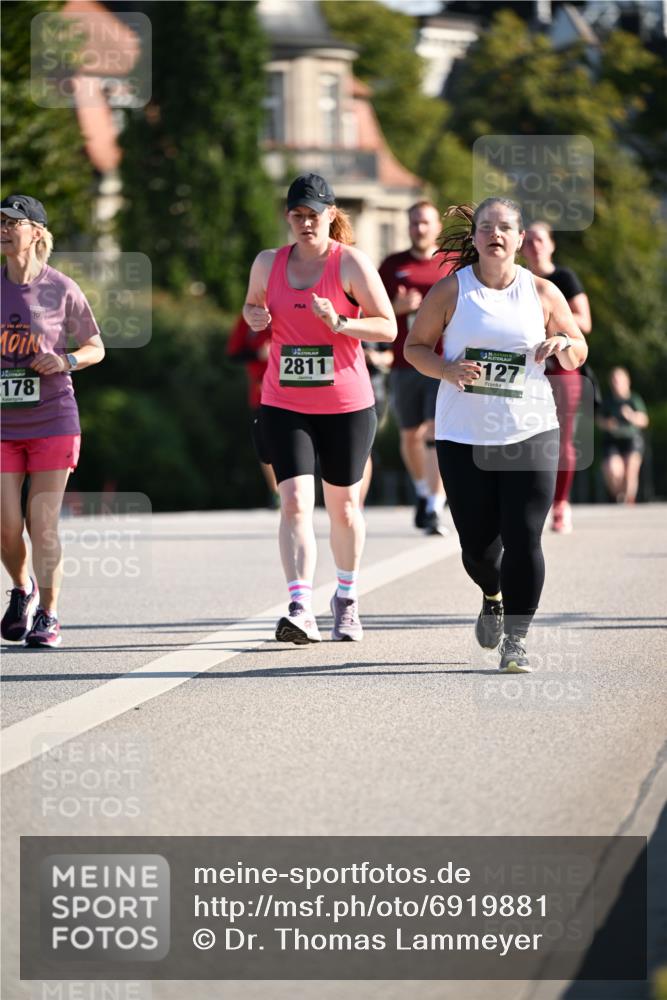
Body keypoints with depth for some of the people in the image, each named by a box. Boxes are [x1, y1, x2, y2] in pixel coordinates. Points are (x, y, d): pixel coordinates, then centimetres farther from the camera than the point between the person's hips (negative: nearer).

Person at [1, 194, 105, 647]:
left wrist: (66, 361, -13)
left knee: (43, 522, -4)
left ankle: (48, 615, 5)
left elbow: (96, 347, 6)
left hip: (52, 420, -2)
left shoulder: (61, 289, -3)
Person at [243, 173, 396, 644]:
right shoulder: (268, 263, 4)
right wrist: (255, 317, -1)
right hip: (285, 405, 1)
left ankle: (347, 599, 33)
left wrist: (339, 323, -22)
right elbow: (252, 305, 23)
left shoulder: (352, 262, -6)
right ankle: (300, 610, -21)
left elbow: (388, 327, -6)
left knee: (343, 506, 11)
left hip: (346, 405, -1)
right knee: (295, 501, -14)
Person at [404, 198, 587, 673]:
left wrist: (561, 343, -11)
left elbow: (579, 351, 13)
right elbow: (415, 346, 6)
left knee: (524, 540, -10)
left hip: (530, 433, 0)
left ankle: (516, 639, 0)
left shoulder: (542, 292, 3)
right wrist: (448, 369, -14)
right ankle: (493, 597, 38)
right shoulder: (450, 291, 0)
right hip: (463, 436, 0)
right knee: (477, 543, 4)